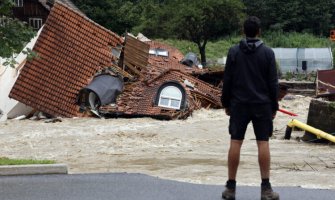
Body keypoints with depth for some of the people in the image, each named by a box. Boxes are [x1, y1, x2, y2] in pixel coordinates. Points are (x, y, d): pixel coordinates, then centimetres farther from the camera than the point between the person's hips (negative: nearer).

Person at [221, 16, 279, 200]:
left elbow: (227, 80, 0)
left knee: (235, 143, 3)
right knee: (263, 143, 1)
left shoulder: (234, 52, 0)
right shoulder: (267, 53, -3)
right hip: (262, 104, -1)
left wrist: (226, 103, 9)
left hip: (239, 104, 1)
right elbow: (273, 82, -2)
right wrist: (274, 107, 5)